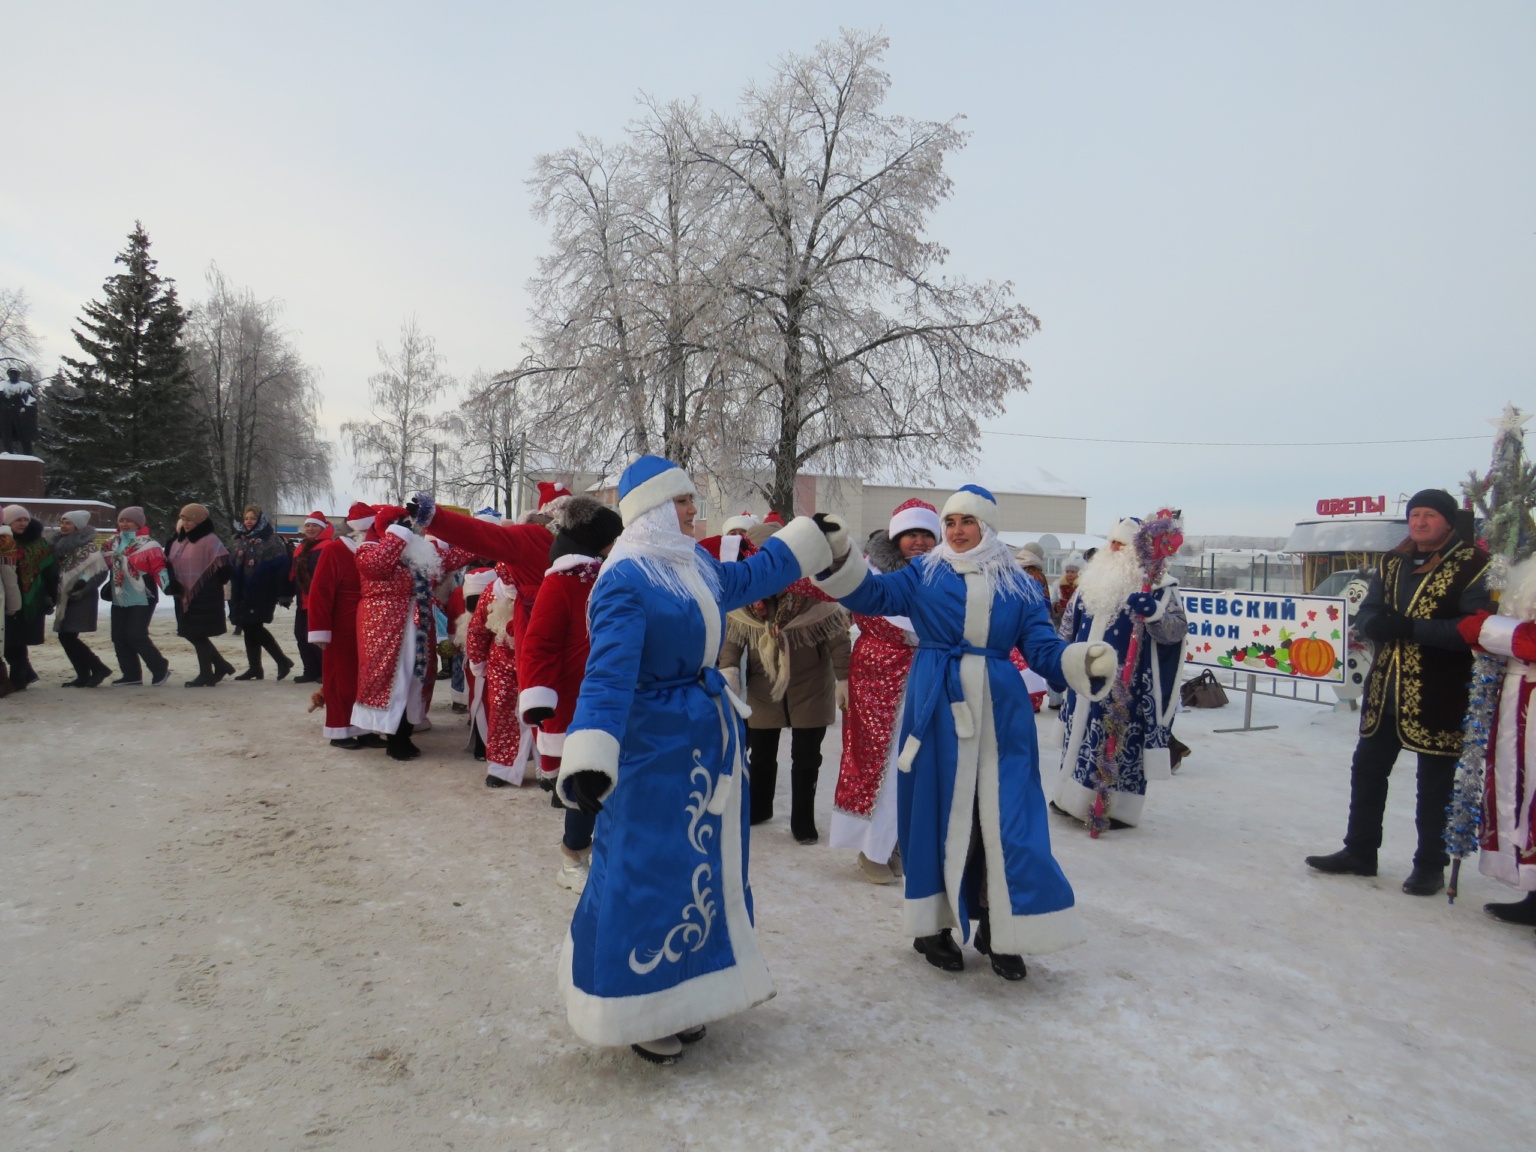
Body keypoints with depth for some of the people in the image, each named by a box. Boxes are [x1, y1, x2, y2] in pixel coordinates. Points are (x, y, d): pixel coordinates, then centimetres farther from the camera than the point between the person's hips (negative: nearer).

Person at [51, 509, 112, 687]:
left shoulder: (87, 546, -9)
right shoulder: (60, 545, 13)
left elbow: (102, 572, -12)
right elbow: (56, 571, 20)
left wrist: (84, 590, -19)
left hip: (81, 596, -7)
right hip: (66, 597, 8)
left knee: (68, 636, -10)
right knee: (65, 637, 5)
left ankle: (99, 668, -1)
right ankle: (84, 675, 12)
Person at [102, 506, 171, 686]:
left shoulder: (149, 545, -11)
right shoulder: (114, 544, 11)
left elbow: (159, 569, -16)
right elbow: (106, 566, 20)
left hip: (142, 600, -8)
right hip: (119, 599, 8)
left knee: (136, 636, -12)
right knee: (119, 638, 8)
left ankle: (160, 668, 4)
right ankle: (131, 675, 17)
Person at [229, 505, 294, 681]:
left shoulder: (271, 539, -6)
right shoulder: (240, 539, 15)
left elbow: (281, 567, -12)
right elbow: (234, 567, 21)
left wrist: (283, 593, -18)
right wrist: (234, 592, 17)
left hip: (262, 592, -7)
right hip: (243, 592, 7)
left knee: (254, 628, -9)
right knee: (249, 628, 7)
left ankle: (282, 661, 2)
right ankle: (254, 668, 14)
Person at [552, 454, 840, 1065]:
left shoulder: (695, 564, 7)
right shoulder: (626, 581, -20)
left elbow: (748, 579, 27)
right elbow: (608, 674, -29)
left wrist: (812, 538, 34)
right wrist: (590, 760, -39)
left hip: (708, 739, 9)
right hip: (655, 746, -9)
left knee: (704, 866, 17)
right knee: (648, 873, 2)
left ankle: (681, 995, 36)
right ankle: (637, 1013, 22)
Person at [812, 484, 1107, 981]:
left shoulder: (1020, 586, 8)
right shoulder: (922, 574, 4)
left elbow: (1044, 651, 3)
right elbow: (870, 593, -7)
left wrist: (1087, 661, -16)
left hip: (1000, 712, 2)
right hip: (938, 708, -1)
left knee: (1005, 818, 2)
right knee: (937, 812, 5)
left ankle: (999, 930, 18)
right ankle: (933, 925, 21)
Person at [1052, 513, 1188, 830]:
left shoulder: (1159, 587, -10)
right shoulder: (1094, 579, 10)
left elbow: (1177, 629, -20)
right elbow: (1071, 622, 19)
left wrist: (1152, 611, -38)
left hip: (1124, 686, -7)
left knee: (1119, 742, -2)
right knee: (1080, 735, 14)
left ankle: (1118, 808, 9)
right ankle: (1074, 795, 27)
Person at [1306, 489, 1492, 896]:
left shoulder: (1471, 565, -9)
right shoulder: (1392, 563, 9)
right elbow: (1365, 616, 7)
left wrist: (1412, 627, -26)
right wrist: (1380, 623, -15)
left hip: (1437, 696, -6)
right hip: (1385, 690, 6)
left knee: (1435, 783, 7)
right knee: (1367, 769, 12)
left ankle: (1430, 865, 22)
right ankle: (1359, 851, 26)